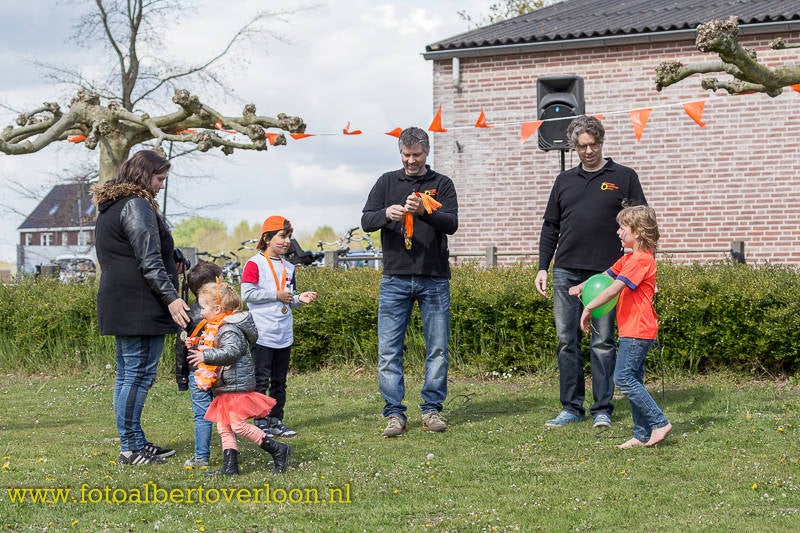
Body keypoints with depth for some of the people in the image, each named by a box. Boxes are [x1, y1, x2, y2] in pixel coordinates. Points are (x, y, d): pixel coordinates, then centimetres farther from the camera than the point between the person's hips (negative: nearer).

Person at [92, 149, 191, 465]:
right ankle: (130, 448, -6)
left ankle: (134, 443, 18)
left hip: (119, 306, 11)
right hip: (140, 307, -11)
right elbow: (149, 259, -20)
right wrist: (171, 297, -21)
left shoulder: (108, 208, 20)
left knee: (127, 374, 12)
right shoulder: (136, 205, -12)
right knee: (139, 374, -8)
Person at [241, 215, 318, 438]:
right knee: (261, 381, -3)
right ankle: (260, 422, 3)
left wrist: (299, 299, 1)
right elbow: (247, 294, -14)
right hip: (262, 334, -7)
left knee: (279, 381, 10)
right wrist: (276, 295, -13)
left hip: (284, 335, 7)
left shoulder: (289, 267, 15)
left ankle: (276, 420, 17)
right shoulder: (254, 264, -5)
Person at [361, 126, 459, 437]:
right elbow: (366, 221, 4)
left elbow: (452, 224, -5)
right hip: (395, 278, 1)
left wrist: (425, 211, -24)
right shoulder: (387, 182, 11)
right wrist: (386, 214, -18)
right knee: (388, 350, -3)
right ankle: (394, 414, 2)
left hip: (434, 280, 0)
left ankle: (432, 409, 13)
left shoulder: (442, 184, 7)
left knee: (438, 349, 3)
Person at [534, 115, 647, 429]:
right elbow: (550, 227, 17)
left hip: (605, 273, -3)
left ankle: (603, 409, 7)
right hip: (566, 273, 3)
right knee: (566, 341, 4)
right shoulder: (565, 181, 15)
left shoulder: (624, 177, 6)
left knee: (603, 342, 0)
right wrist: (543, 268, 9)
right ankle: (572, 408, 12)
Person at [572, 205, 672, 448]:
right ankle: (643, 435, 13)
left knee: (623, 377, -13)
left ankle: (659, 423, -10)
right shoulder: (629, 258, 18)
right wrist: (582, 287, 7)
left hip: (638, 331, -11)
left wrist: (589, 307, -19)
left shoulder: (640, 259, -15)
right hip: (633, 330, 11)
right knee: (632, 379, 10)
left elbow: (614, 289, -23)